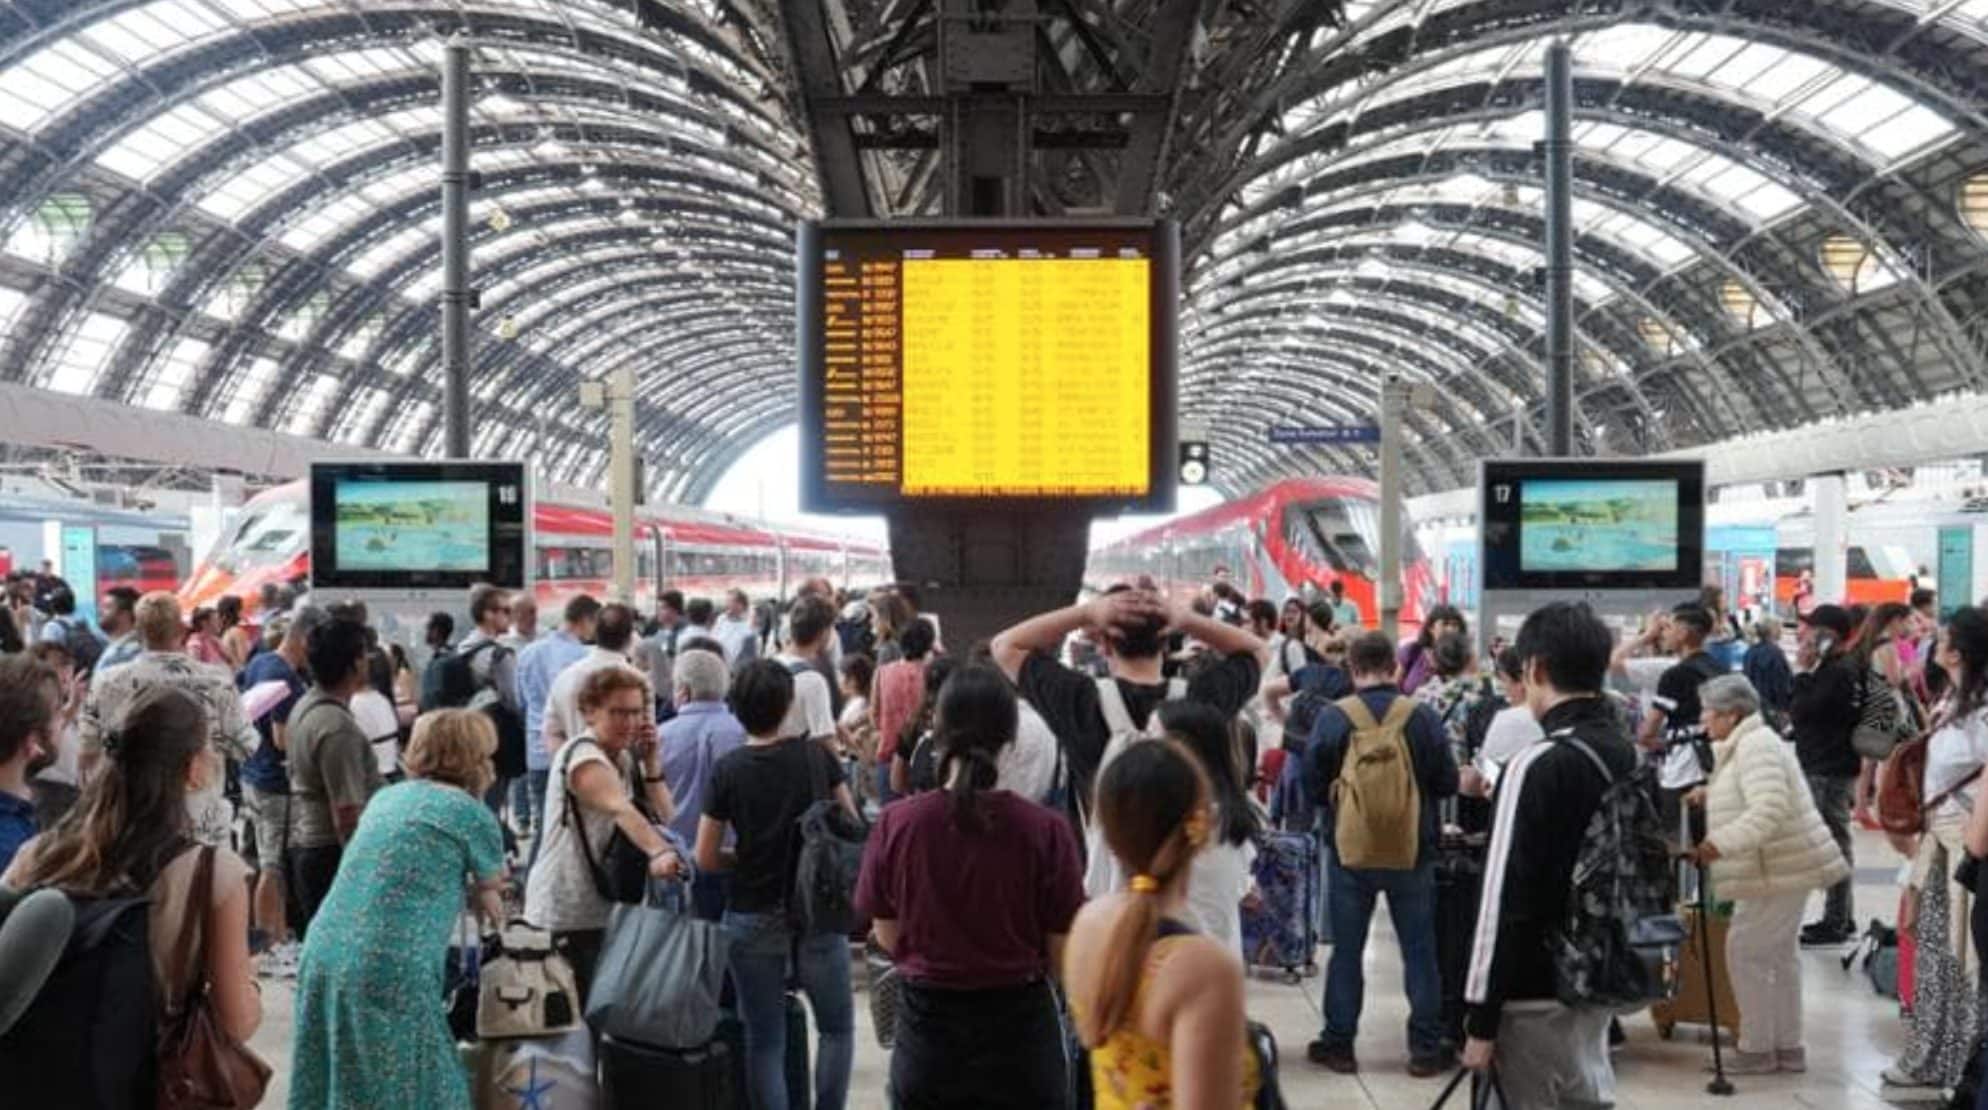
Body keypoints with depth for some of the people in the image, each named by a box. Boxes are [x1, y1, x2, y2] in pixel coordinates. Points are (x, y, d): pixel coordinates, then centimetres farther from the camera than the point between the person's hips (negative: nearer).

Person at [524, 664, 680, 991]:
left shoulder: (624, 758, 11)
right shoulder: (583, 756, -17)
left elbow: (665, 817, 5)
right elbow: (622, 810, -36)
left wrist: (649, 762, -6)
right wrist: (658, 852, -52)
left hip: (602, 910, 9)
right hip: (564, 915, -9)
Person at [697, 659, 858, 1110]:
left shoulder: (728, 771, -8)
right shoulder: (818, 757, -5)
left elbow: (706, 858, -5)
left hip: (753, 917, 0)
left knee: (765, 1039, 9)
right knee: (837, 1027, 16)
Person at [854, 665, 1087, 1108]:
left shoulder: (897, 824, -11)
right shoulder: (1046, 830, -15)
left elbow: (889, 938, -1)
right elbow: (1061, 955, -8)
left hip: (929, 1025, 1)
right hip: (1019, 1023, -1)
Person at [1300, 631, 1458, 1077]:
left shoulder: (1332, 718, -12)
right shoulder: (1423, 717, -11)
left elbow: (1313, 787, -7)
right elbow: (1448, 783, -4)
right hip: (1413, 852, 0)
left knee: (1347, 950, 11)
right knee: (1420, 950, 11)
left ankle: (1338, 1044, 18)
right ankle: (1425, 1048, 15)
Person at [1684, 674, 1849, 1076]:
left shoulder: (1754, 746, -18)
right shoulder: (1748, 742, 16)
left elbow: (1769, 810, -29)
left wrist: (1720, 843, -34)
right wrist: (1712, 796, 12)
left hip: (1781, 870, -11)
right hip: (1784, 867, 11)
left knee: (1745, 952, -5)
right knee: (1780, 954, 15)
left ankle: (1756, 1049, 3)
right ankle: (1788, 1047, 22)